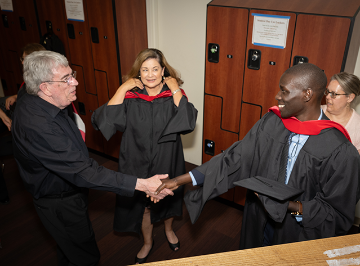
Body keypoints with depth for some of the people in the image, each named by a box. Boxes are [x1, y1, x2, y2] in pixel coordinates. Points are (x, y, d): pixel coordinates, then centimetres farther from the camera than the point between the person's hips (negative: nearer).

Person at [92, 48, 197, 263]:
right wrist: (123, 88, -22)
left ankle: (169, 230, 55)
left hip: (167, 162, 1)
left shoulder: (173, 95, -10)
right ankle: (148, 242, 46)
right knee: (143, 204, 18)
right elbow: (104, 121, -24)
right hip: (139, 163, 0)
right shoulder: (131, 97, -11)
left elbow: (188, 122, -28)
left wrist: (175, 90, -23)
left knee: (168, 199, 23)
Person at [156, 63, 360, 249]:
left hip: (297, 238, -3)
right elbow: (234, 159, -10)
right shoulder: (271, 123, -11)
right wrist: (180, 180, -14)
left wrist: (291, 206, -30)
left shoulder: (341, 152, -23)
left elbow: (338, 215, -16)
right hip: (258, 224, 4)